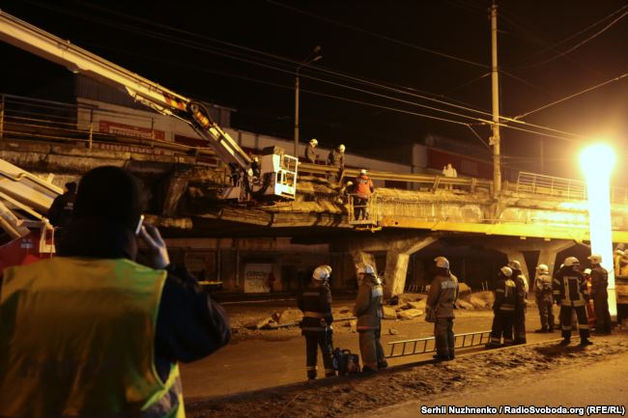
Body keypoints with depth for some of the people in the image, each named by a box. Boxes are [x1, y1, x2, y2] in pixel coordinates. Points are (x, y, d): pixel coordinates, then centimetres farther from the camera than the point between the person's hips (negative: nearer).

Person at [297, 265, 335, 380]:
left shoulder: (307, 288, 9)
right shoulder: (324, 289, -14)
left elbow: (300, 302, 14)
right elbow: (326, 306, -25)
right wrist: (329, 319, -14)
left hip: (308, 323, 7)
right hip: (320, 324, -7)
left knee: (311, 350, 14)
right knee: (327, 351, 3)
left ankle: (311, 375, 18)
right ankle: (330, 375, 5)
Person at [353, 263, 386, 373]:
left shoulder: (366, 286, -19)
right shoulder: (378, 285, 10)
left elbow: (362, 304, -23)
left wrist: (356, 311, -5)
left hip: (367, 318, -9)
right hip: (377, 316, 10)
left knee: (367, 342, -2)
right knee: (375, 340, 22)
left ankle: (371, 365, 2)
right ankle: (381, 361, 30)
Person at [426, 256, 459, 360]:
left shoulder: (438, 280, -17)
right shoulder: (454, 279, 8)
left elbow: (432, 296, -14)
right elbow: (456, 294, 16)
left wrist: (428, 307, -2)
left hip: (440, 310, -7)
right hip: (450, 310, 7)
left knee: (441, 332, -1)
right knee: (449, 331, 14)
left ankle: (443, 354, 1)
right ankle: (451, 353, 19)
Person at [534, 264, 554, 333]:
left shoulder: (539, 278, -11)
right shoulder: (550, 278, 12)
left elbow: (538, 289, -20)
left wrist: (537, 297, -13)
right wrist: (553, 298, 16)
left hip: (543, 298, -7)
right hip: (550, 297, 7)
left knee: (543, 313, -5)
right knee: (550, 313, 12)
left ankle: (544, 328, -4)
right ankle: (551, 327, 17)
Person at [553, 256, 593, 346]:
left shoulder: (579, 274, 8)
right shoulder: (560, 275, -3)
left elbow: (584, 287, 15)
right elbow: (556, 287, -3)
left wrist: (586, 297, 11)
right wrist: (557, 298, -7)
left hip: (579, 300, 2)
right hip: (566, 301, -2)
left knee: (583, 318, -2)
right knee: (566, 320, 5)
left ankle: (584, 338, 4)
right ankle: (566, 338, 18)